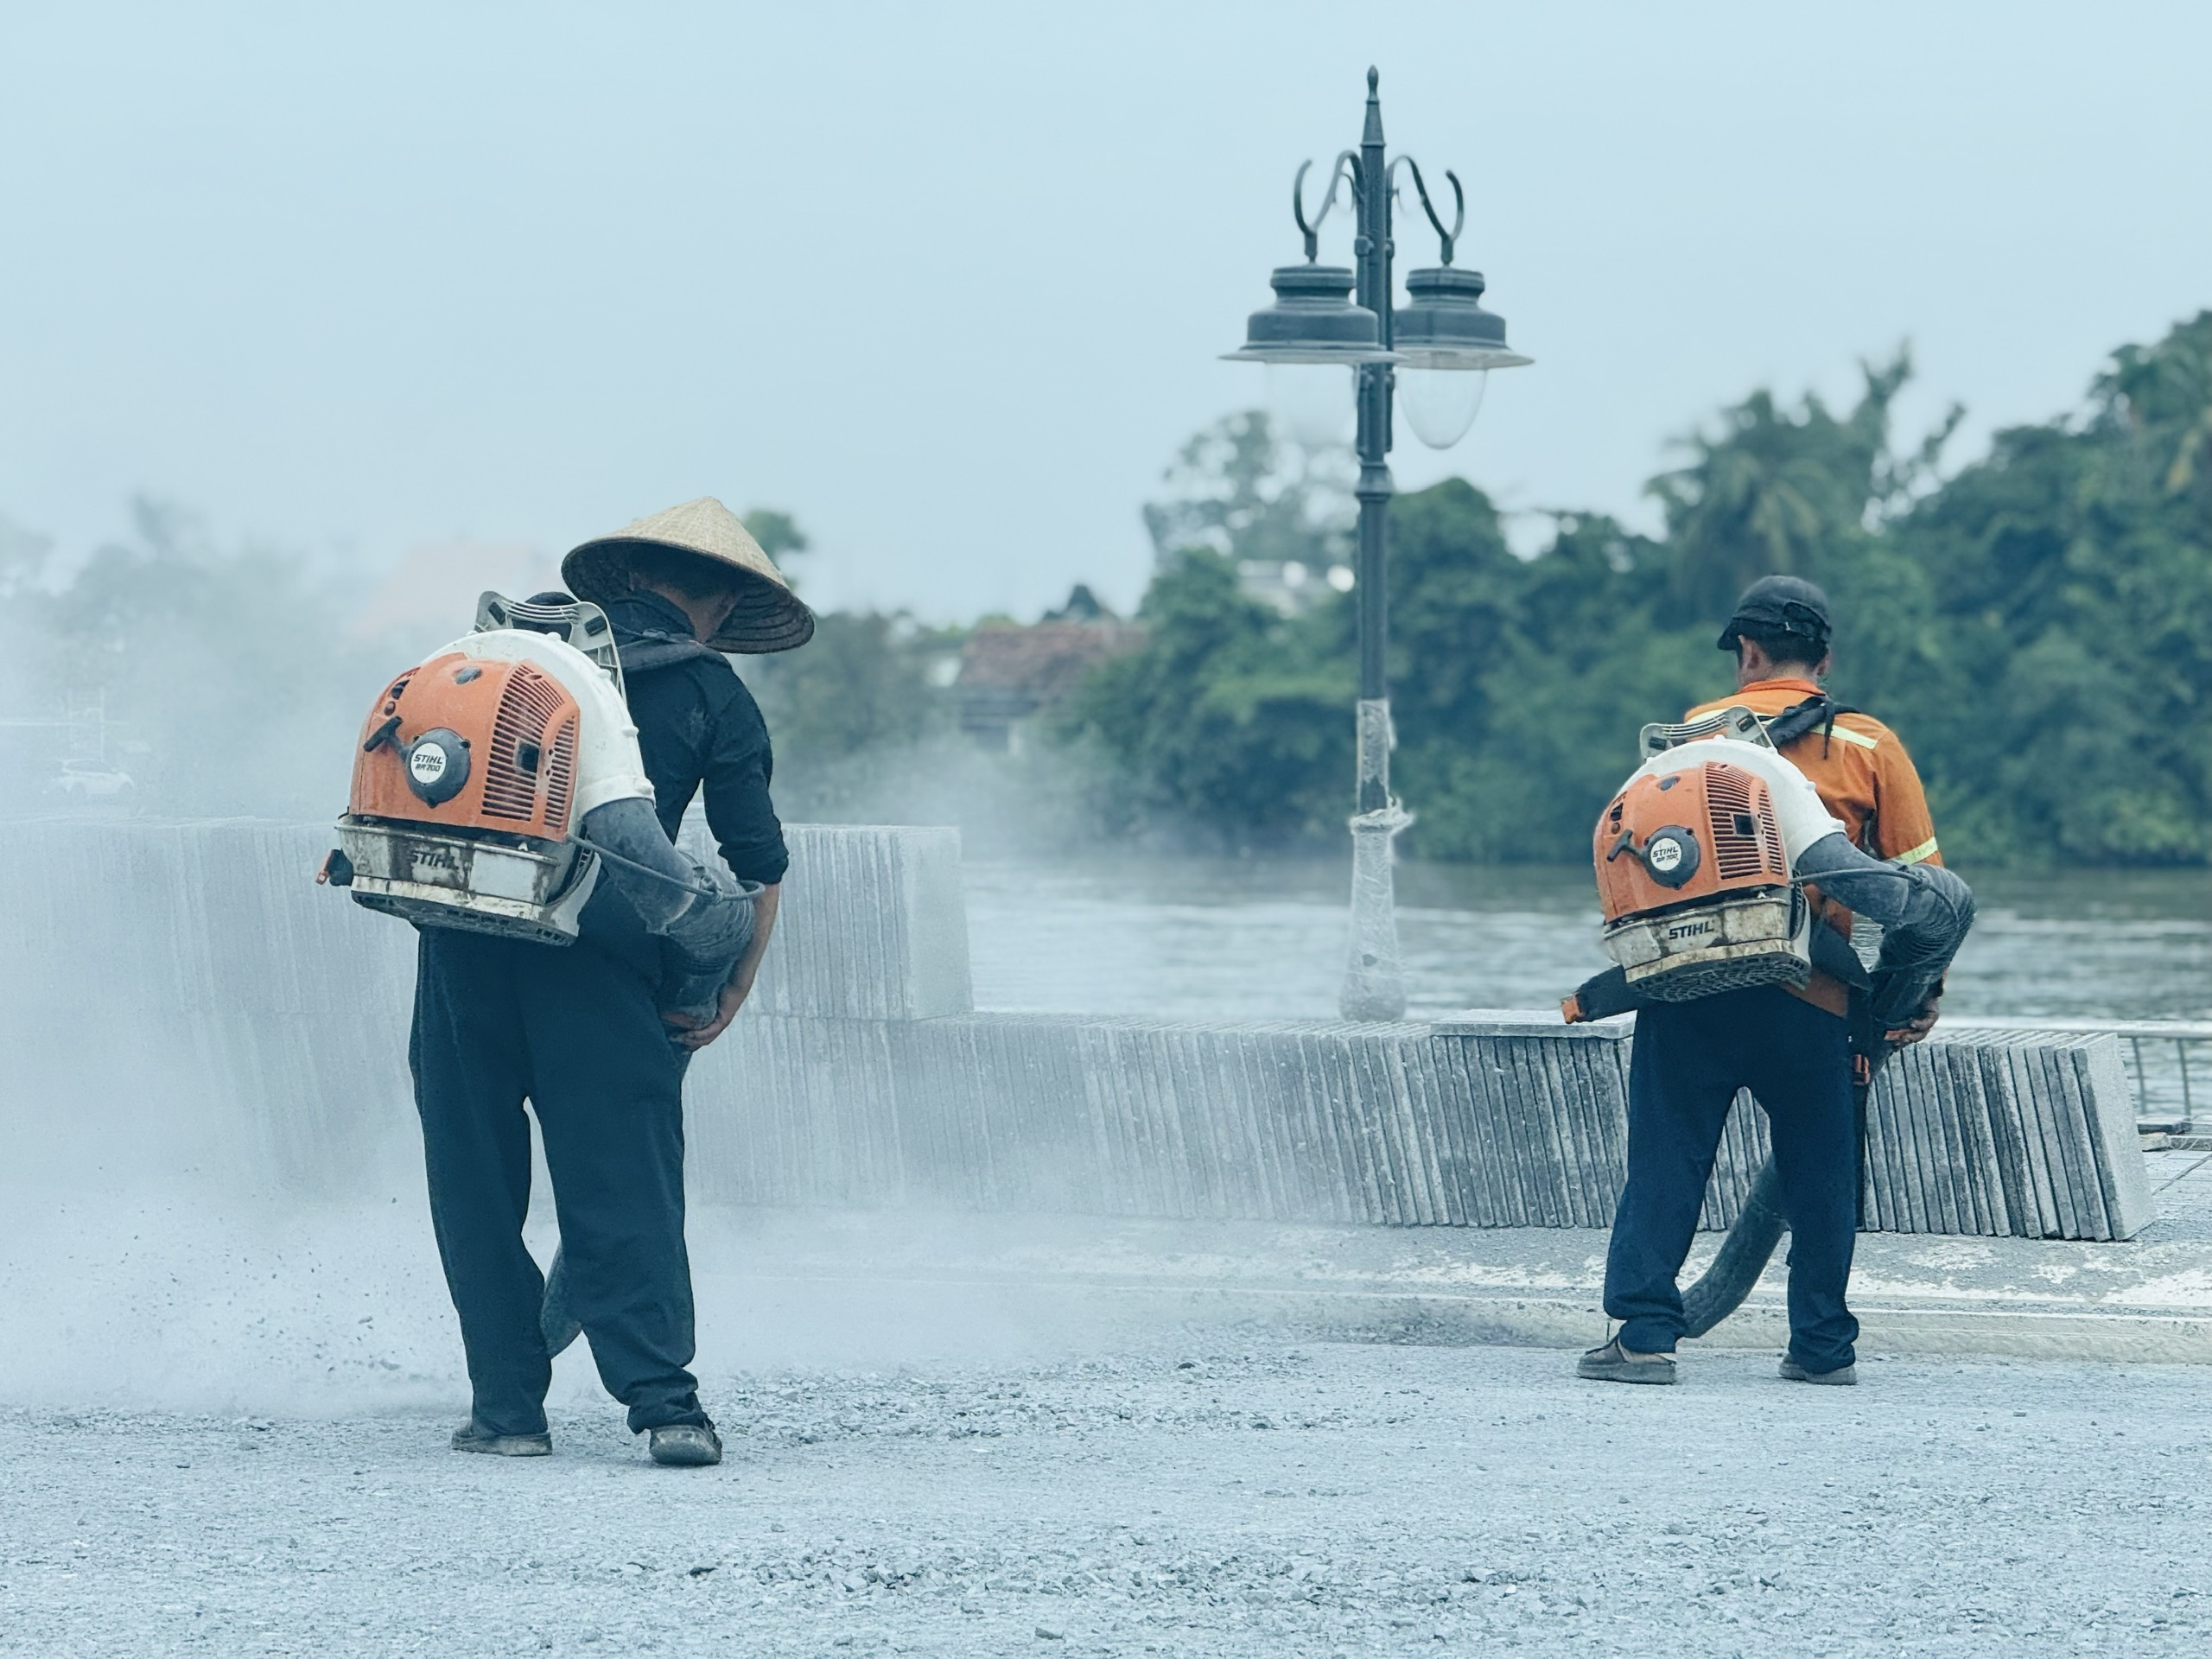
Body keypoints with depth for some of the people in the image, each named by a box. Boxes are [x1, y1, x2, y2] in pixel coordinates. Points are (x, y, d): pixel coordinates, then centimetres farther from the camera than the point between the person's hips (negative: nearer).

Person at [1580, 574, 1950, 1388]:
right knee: (1819, 1173, 10)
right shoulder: (1868, 746, 7)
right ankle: (1822, 1345, 13)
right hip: (1807, 998, -1)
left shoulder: (1694, 731, 11)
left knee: (1666, 1162, 3)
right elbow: (1922, 881, 5)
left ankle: (1644, 1333, -3)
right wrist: (1925, 992, 13)